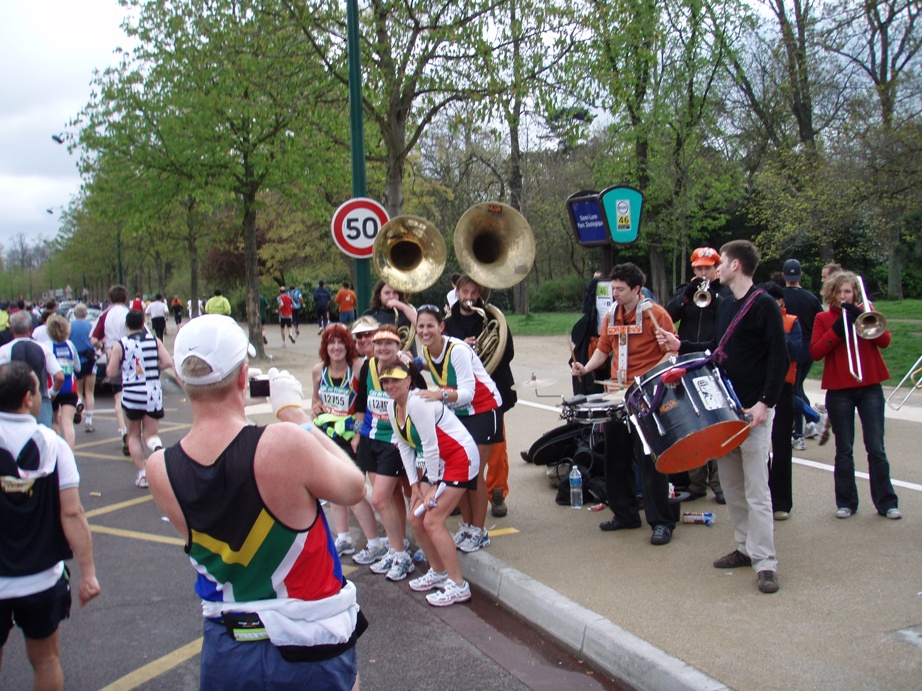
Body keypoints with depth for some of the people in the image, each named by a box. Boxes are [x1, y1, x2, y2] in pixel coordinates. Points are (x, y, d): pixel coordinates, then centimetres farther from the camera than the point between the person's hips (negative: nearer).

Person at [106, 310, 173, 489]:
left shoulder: (120, 345, -4)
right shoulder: (154, 341, 1)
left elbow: (111, 373, -4)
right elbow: (168, 362, -6)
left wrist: (110, 357, 14)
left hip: (131, 395, -1)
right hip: (153, 394, 1)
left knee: (134, 435, 17)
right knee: (151, 434, 10)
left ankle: (141, 474, 11)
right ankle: (158, 448, -26)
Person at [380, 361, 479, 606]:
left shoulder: (417, 403, -23)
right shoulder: (392, 406, 4)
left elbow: (430, 446, -22)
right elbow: (405, 447, 9)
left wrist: (433, 486, -15)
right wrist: (415, 485, 5)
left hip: (460, 459, -9)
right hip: (437, 463, 9)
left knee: (432, 521, -14)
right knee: (416, 519, 7)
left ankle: (459, 586, -4)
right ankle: (438, 572, 26)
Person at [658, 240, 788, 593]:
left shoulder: (764, 305, -11)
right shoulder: (726, 304, 13)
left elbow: (779, 358, -15)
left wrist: (765, 402, -21)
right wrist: (681, 345, 16)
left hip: (754, 409, -8)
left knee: (756, 488, -7)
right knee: (731, 484, 11)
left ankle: (765, 562, -2)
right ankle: (746, 547, 23)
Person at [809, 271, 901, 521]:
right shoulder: (823, 318, 5)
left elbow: (885, 340, -6)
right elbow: (815, 352, -7)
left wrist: (861, 317, -17)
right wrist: (838, 328, -16)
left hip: (870, 387, 1)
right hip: (839, 390, 0)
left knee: (876, 448, 1)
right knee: (844, 450, 6)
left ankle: (886, 502, 8)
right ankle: (846, 502, 15)